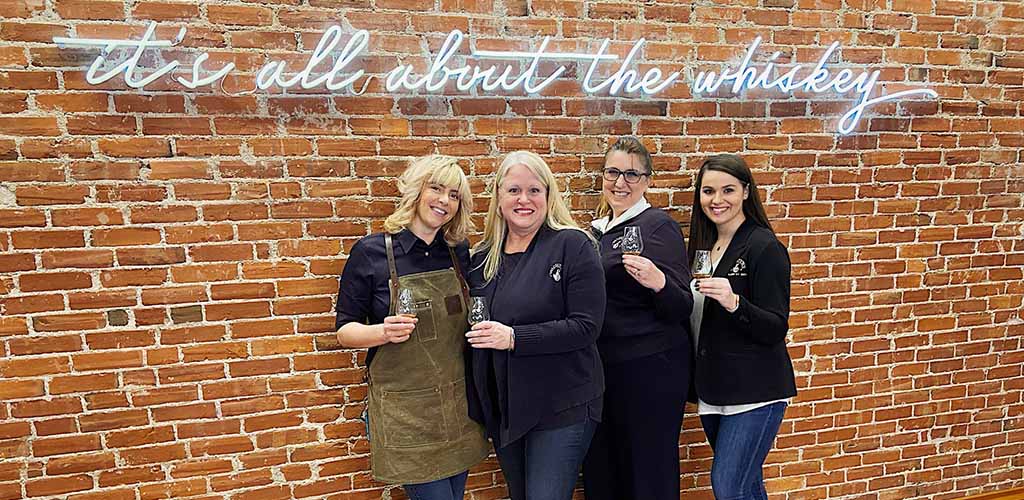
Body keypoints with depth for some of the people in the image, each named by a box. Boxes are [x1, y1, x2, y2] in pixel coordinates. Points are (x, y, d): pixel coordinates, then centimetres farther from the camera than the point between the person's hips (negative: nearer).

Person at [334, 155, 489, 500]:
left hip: (458, 403, 5)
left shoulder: (459, 252, 5)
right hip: (404, 409, -4)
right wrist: (383, 332, -23)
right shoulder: (371, 252, -7)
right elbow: (345, 330, -4)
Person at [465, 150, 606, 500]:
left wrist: (514, 337, -24)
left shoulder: (572, 245, -10)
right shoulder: (482, 257, 7)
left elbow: (586, 326, -17)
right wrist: (477, 403, 9)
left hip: (562, 408, -6)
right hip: (501, 409, 6)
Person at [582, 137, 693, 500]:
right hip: (601, 368, 7)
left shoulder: (658, 226, -9)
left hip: (650, 370, -7)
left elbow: (682, 309, -13)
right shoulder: (597, 230, 12)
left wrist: (657, 282, -31)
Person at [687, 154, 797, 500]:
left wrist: (734, 303, -32)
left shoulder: (764, 247, -12)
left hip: (755, 390, -7)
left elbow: (776, 330, -16)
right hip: (714, 389, 7)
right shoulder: (704, 246, 9)